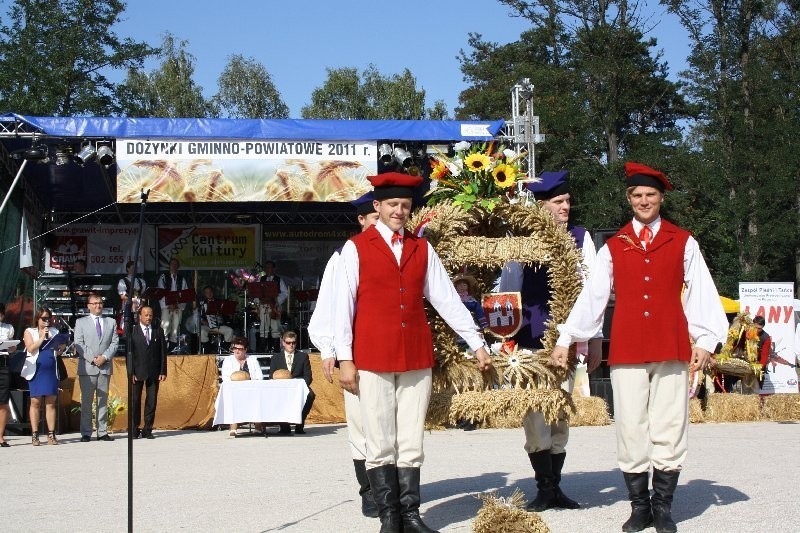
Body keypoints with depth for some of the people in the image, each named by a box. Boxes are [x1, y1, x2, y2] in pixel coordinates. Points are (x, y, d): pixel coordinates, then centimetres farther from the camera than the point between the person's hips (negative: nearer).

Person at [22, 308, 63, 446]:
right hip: (36, 370, -3)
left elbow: (61, 348, 9)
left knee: (51, 402, 0)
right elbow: (31, 349, -5)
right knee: (35, 402, -3)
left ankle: (51, 434, 2)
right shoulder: (29, 332, 8)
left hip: (51, 370, 3)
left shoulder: (54, 331, 17)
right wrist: (42, 337, -8)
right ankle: (34, 435, -1)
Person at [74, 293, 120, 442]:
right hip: (87, 368, -2)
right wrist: (92, 359, -11)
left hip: (105, 367, 2)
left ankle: (102, 432, 9)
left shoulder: (111, 322, 14)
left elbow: (115, 342, 7)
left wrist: (105, 357, -9)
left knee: (103, 400, 5)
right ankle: (86, 433, 1)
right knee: (86, 401, -3)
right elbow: (78, 344, 0)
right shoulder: (81, 322, 8)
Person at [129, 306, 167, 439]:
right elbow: (129, 353, -1)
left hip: (154, 372, 2)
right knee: (135, 401, 2)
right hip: (138, 372, -2)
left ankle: (147, 430, 8)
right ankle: (135, 429, 12)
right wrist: (131, 372, -8)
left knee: (152, 401, 1)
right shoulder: (132, 331, 0)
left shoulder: (158, 331, 8)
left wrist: (163, 371, 1)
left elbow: (163, 352, 7)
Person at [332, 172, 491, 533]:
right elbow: (343, 304, -1)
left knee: (411, 443, 5)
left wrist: (477, 343, 7)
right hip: (373, 359, -3)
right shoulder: (356, 248, 2)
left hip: (416, 357, 3)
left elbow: (447, 299, 11)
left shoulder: (422, 249, 12)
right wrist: (345, 359, -7)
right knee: (380, 444, 0)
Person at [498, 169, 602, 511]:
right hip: (529, 340, -1)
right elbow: (507, 287, 8)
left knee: (561, 416, 6)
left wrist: (595, 338, 4)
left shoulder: (580, 238, 6)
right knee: (534, 415, -2)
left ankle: (555, 487, 16)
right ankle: (545, 489, 7)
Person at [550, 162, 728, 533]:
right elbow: (590, 296, 9)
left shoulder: (683, 243, 9)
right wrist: (565, 339, 5)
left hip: (671, 347, -1)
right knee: (630, 429, 0)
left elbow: (702, 293, 5)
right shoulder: (613, 247, 11)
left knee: (669, 428, 0)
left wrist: (705, 340, -4)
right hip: (627, 349, 1)